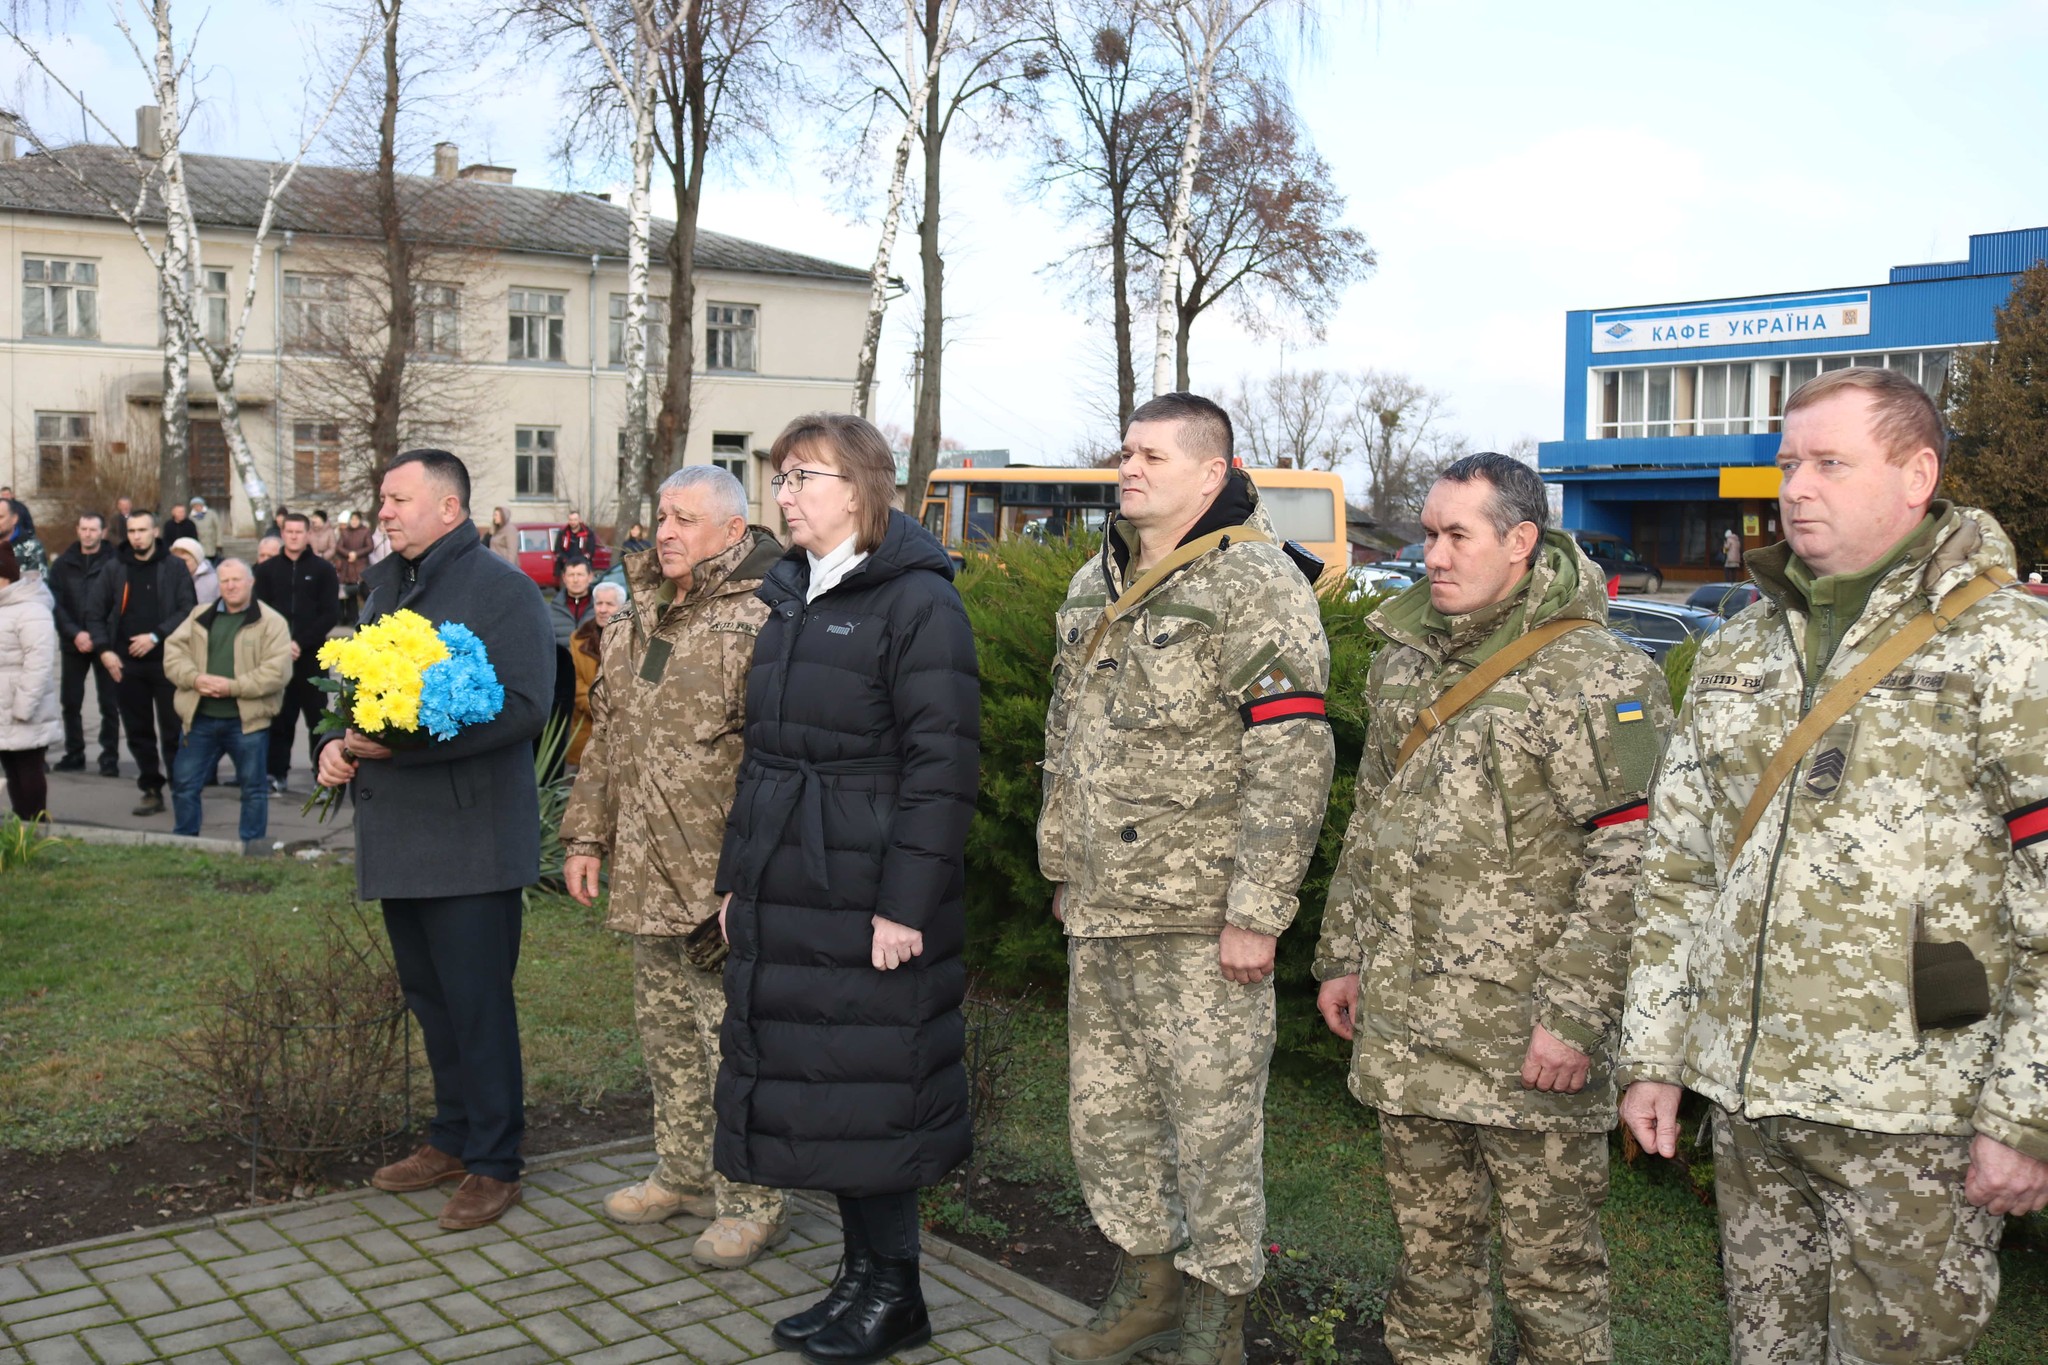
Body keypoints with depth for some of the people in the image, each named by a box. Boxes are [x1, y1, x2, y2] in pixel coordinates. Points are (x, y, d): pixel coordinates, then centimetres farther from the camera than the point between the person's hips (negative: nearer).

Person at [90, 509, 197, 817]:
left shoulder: (174, 567, 0)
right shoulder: (114, 568, 9)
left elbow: (188, 609, -6)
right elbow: (96, 613, 10)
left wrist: (156, 636, -14)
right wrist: (104, 650, -2)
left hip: (166, 661, -3)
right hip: (127, 663, 3)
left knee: (173, 731, -2)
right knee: (138, 731, 8)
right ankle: (151, 791, 16)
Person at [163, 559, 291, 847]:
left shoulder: (271, 623, -4)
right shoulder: (199, 617, 12)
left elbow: (278, 671, -14)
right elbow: (173, 651, 7)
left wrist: (233, 686, -19)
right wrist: (195, 678, -12)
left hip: (247, 720, -4)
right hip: (201, 718, 4)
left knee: (253, 787, 7)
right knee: (183, 781, 9)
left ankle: (252, 844, 18)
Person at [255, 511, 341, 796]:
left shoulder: (323, 570, 3)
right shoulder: (267, 570, 9)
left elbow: (331, 615, -3)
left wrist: (301, 643, -12)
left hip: (311, 656, -2)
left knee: (318, 718, 1)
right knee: (279, 718, 5)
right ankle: (278, 775, 12)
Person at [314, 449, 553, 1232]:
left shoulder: (502, 589, -10)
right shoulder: (385, 589, 16)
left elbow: (524, 705, -20)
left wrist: (404, 740, -24)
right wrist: (337, 743, 4)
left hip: (469, 837, -8)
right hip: (397, 835, 8)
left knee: (477, 1001, -1)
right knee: (428, 996, 16)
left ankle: (493, 1162, 11)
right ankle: (453, 1138, 30)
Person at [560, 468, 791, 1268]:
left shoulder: (757, 621, -15)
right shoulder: (639, 617, 13)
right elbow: (606, 734, 21)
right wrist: (586, 834, 18)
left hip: (724, 881, -8)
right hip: (647, 874, 9)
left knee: (732, 1039, -1)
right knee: (664, 1029, 19)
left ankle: (752, 1203, 12)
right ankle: (684, 1174, 35)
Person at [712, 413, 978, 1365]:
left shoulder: (915, 600, -11)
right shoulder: (792, 598, 14)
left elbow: (941, 763, -16)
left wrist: (907, 903, -19)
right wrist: (736, 876, 17)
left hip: (865, 895, -8)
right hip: (786, 894, 8)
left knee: (866, 1089, 0)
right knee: (811, 1081, 12)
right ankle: (860, 1276, 26)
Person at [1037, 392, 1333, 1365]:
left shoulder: (1257, 589, -12)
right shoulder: (1095, 587, 13)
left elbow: (1291, 765, -17)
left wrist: (1256, 914, -19)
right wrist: (1063, 869, 19)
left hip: (1201, 918, -8)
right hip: (1101, 912, 8)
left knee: (1212, 1120, 2)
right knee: (1106, 1105, 17)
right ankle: (1146, 1282, 35)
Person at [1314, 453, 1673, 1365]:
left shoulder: (1595, 675, -12)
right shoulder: (1404, 658, 12)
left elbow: (1629, 857, -15)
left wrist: (1574, 1015, -19)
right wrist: (1344, 954, 18)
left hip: (1525, 1045, -6)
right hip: (1404, 1028, 7)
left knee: (1550, 1264, 5)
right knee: (1429, 1242, 18)